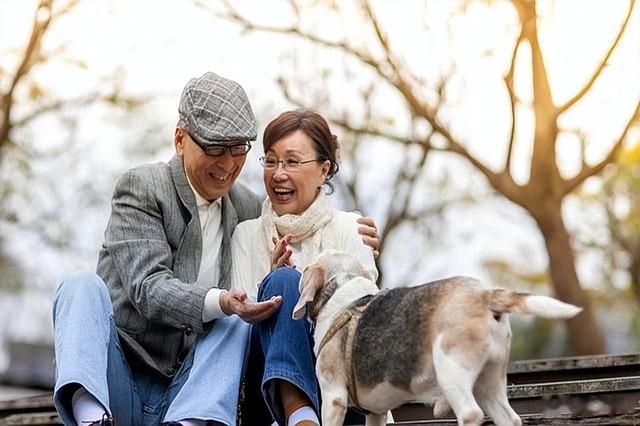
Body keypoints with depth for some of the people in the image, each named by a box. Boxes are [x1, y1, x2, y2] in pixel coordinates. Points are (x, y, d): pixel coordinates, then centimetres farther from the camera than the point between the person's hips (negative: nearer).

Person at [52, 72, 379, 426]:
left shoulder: (247, 207, 13)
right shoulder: (140, 187, -2)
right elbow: (148, 288, -14)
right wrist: (220, 302, -34)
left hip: (185, 395, 4)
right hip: (115, 389, -3)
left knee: (238, 324, -18)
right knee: (83, 285, -26)